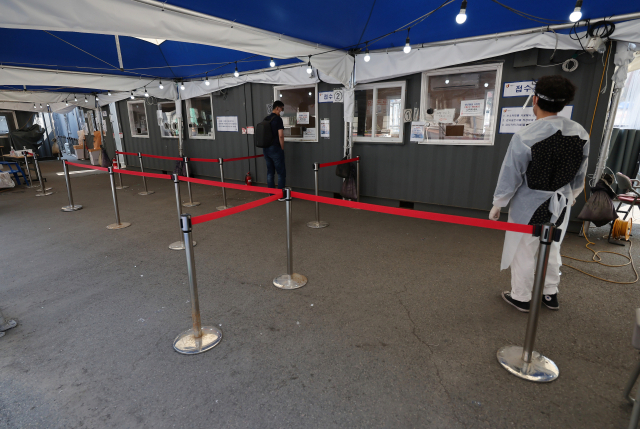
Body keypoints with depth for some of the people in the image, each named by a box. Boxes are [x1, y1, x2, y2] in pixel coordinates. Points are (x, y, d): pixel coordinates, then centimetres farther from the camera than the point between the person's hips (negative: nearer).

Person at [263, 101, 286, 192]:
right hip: (275, 148, -7)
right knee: (281, 172, 1)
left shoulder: (265, 119, 12)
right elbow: (280, 135, -17)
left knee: (270, 172, 12)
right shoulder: (278, 119, -11)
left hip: (266, 149, 8)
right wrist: (282, 148, -6)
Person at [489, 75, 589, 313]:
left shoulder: (524, 137, -23)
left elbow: (510, 176, -16)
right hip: (560, 204, 6)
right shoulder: (581, 133, -5)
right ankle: (550, 295, 38)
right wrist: (572, 195, 26)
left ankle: (521, 297, 27)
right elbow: (580, 174, 7)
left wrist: (497, 205, -3)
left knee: (523, 253, 10)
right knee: (552, 250, 22)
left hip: (529, 205, -6)